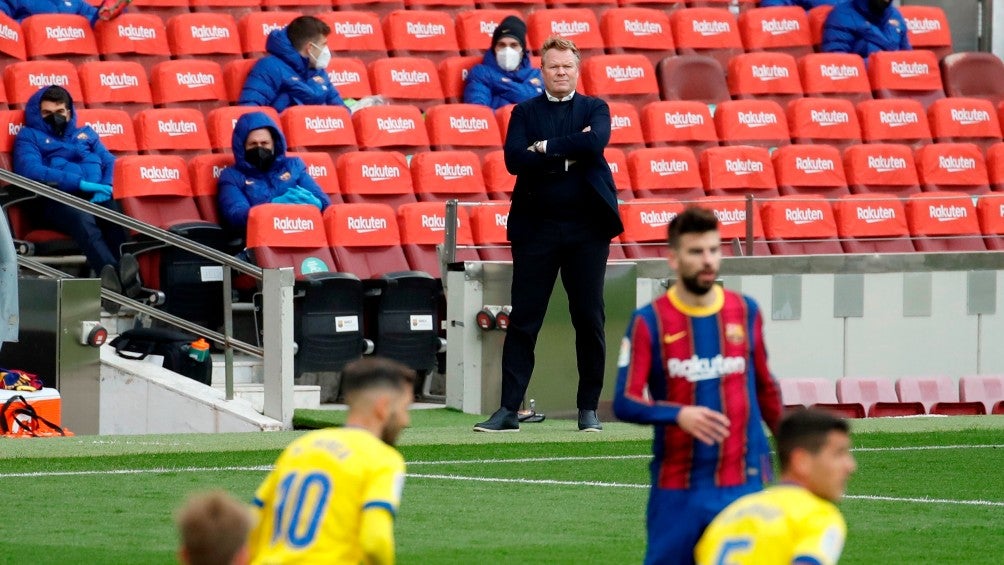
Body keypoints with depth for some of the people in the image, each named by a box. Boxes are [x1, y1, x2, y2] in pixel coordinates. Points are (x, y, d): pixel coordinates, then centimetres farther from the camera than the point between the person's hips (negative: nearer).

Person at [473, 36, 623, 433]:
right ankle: (509, 410, -1)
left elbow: (595, 143, -14)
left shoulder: (594, 109, 8)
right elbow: (514, 160, -7)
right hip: (536, 227, 0)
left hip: (587, 227, 0)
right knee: (522, 322, -2)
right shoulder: (524, 113, 9)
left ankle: (589, 408, 11)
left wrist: (546, 148, -10)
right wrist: (567, 154, -13)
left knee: (589, 321, 3)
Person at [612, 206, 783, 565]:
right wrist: (680, 415, -25)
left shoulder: (745, 312, 5)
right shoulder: (649, 321, -4)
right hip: (677, 489, -2)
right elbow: (625, 402, -9)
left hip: (742, 484, 2)